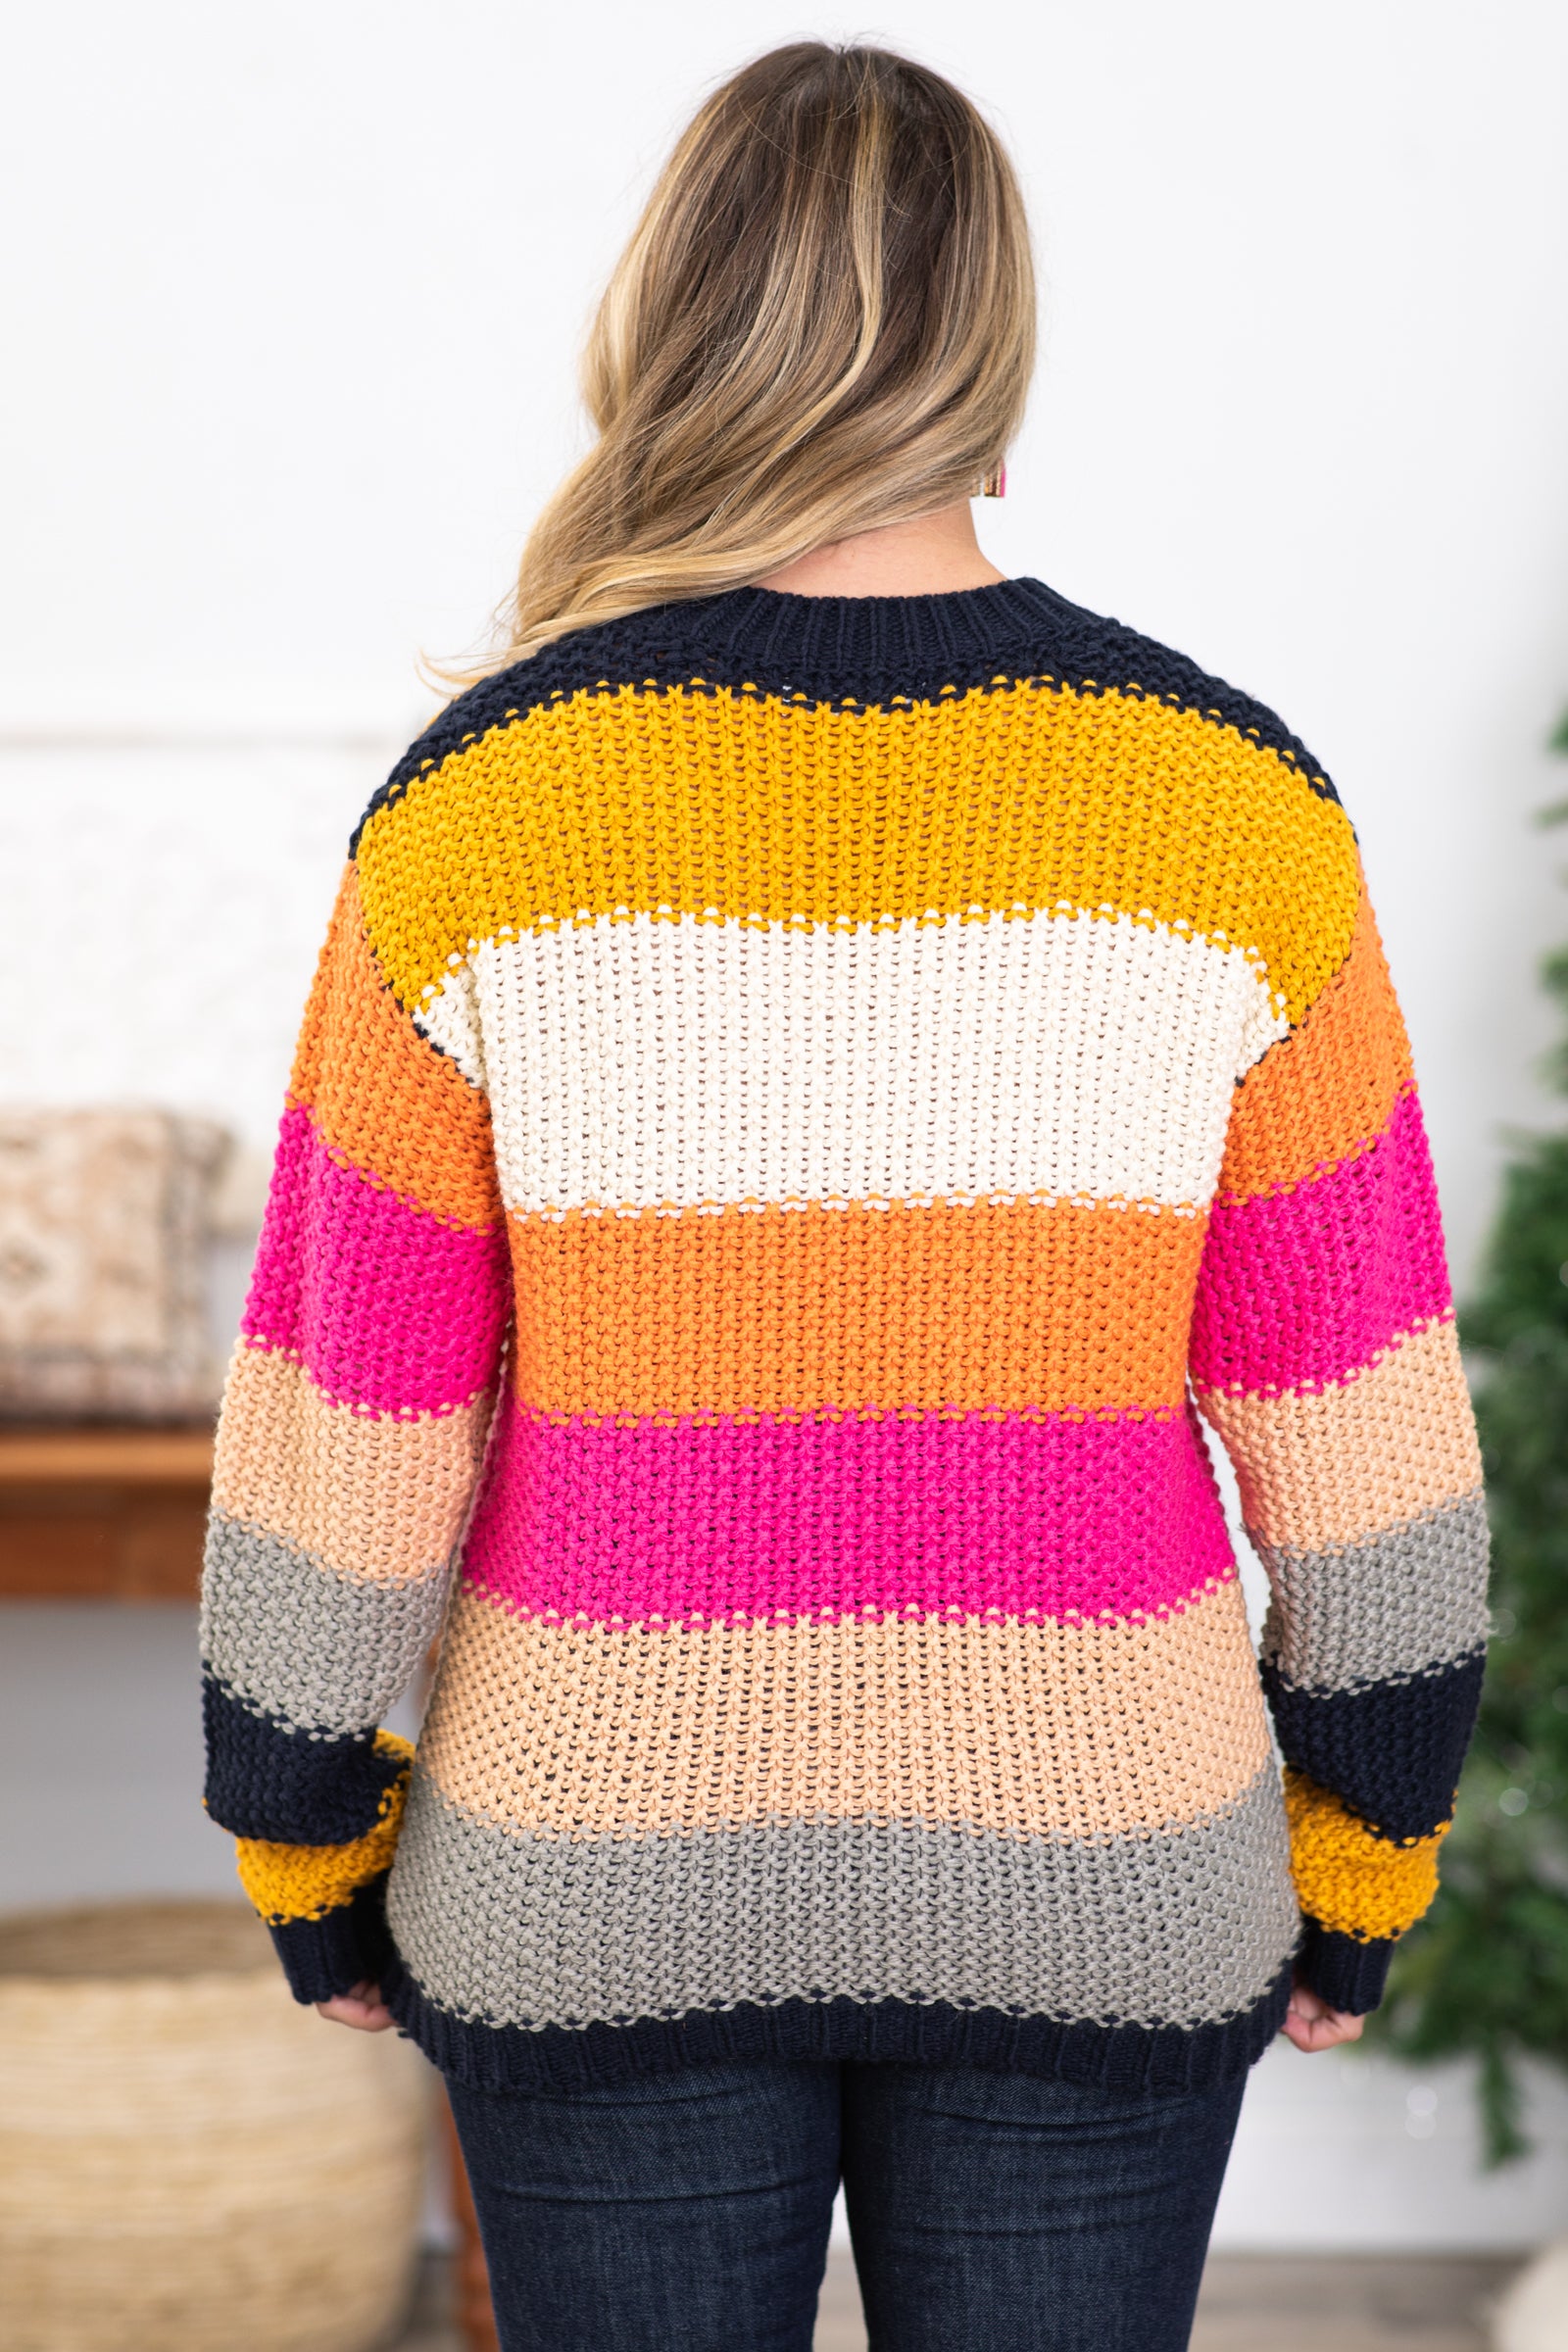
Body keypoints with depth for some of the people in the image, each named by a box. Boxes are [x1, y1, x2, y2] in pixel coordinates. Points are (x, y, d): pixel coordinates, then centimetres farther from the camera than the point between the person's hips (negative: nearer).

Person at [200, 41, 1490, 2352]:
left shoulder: (476, 805, -14)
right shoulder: (1229, 803, -12)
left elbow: (346, 1431, -10)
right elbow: (1356, 1438, -8)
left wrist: (306, 1843, 6)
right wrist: (1361, 1856, 7)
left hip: (610, 1864, 0)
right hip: (1079, 1866, 1)